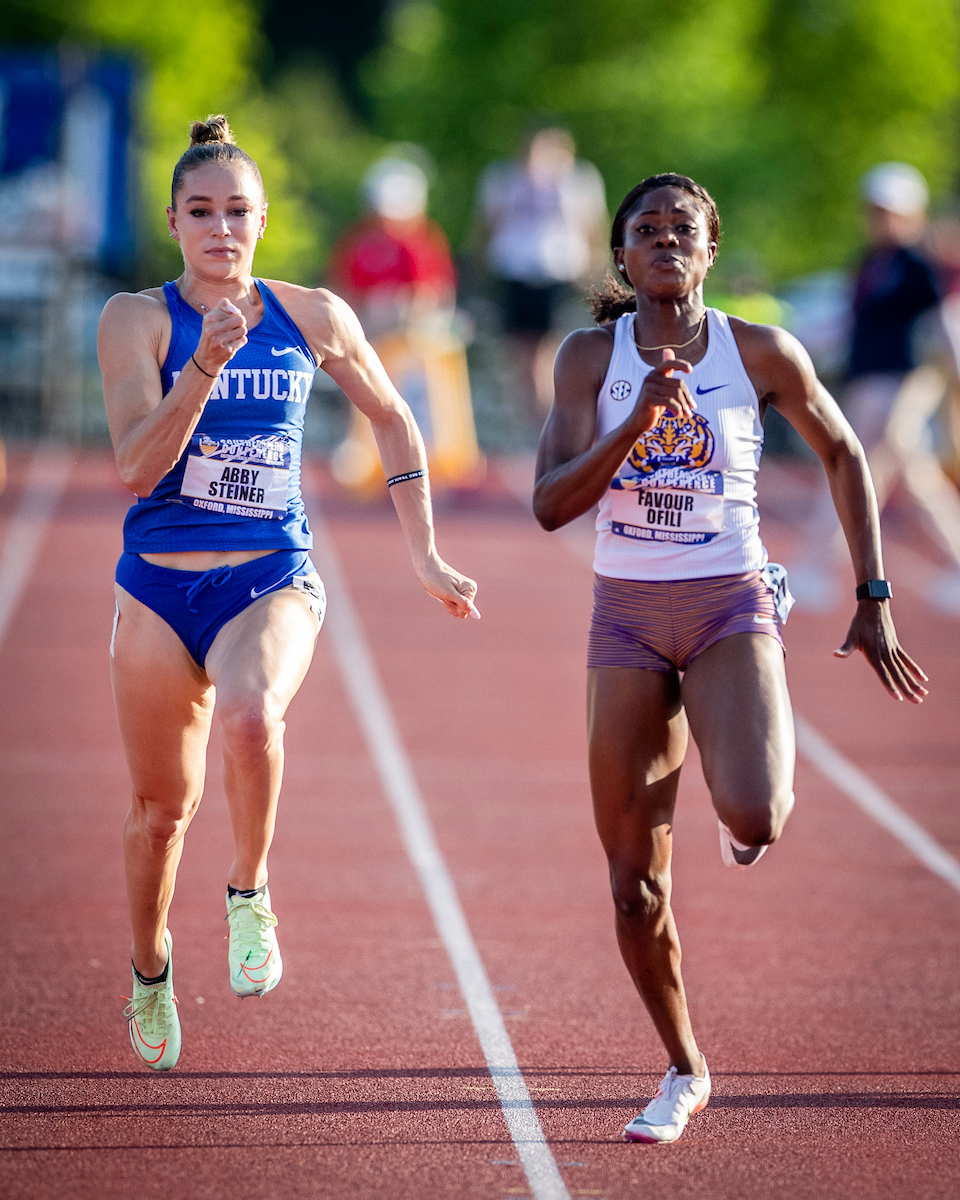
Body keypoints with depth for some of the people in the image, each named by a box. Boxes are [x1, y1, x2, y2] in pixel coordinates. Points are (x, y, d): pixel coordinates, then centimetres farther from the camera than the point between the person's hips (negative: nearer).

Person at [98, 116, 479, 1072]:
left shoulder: (313, 317, 3)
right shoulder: (138, 319, -3)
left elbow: (393, 420, 18)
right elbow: (136, 467, -13)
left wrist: (425, 559, 16)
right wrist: (206, 364, -25)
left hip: (274, 582, 0)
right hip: (159, 587, 0)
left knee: (249, 713, -33)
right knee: (161, 805, 9)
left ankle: (249, 891, -8)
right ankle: (149, 972, 37)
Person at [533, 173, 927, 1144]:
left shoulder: (761, 354, -4)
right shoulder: (591, 356, -2)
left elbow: (842, 454, 10)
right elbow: (552, 503, -9)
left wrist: (873, 601, 8)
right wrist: (638, 421, -23)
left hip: (732, 604, -2)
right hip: (627, 615, 2)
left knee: (753, 818, -28)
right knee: (635, 876, 3)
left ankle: (756, 791, 12)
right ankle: (683, 1073, 22)